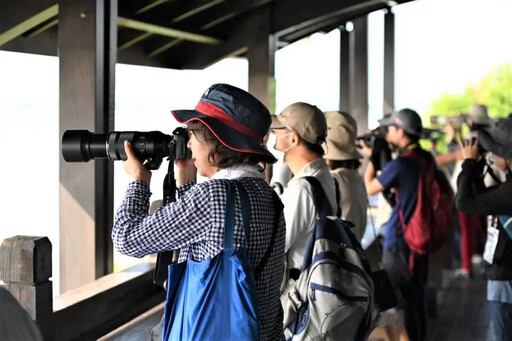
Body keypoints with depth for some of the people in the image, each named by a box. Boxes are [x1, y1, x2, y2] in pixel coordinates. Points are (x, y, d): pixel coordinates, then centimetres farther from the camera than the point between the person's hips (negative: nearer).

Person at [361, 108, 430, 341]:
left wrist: (371, 157, 3)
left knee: (401, 304, 2)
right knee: (416, 302, 17)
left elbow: (370, 188, -8)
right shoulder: (427, 159, 4)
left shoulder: (399, 164, -20)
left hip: (399, 244, -8)